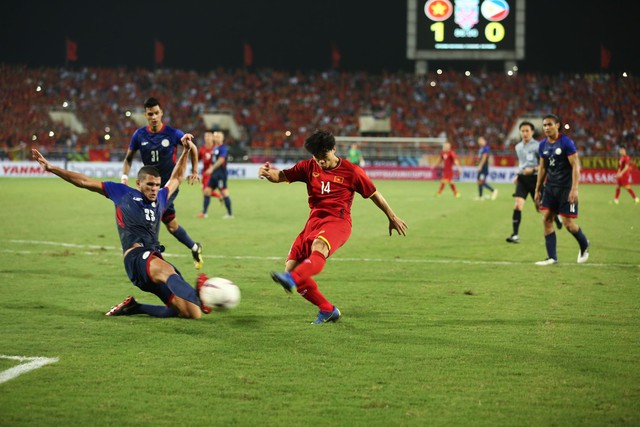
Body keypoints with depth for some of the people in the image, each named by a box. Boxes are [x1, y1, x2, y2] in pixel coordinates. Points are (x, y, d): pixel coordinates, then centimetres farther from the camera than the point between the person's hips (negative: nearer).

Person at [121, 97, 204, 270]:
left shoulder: (173, 133, -10)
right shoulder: (139, 135, -2)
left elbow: (192, 148, 7)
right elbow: (129, 157, 11)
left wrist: (194, 171, 8)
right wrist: (124, 176, -5)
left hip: (169, 185, -4)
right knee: (171, 224, 8)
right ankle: (194, 248, 28)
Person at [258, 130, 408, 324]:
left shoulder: (351, 171, 1)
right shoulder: (309, 167, 10)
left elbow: (374, 194, 11)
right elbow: (282, 176, 2)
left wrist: (392, 217, 18)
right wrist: (268, 173, -21)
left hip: (338, 221, -6)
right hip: (314, 221, 6)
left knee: (318, 247, -39)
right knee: (291, 266, -7)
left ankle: (292, 280, -67)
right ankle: (327, 310, 5)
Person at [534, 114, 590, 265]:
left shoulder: (566, 142, -12)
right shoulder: (543, 145, 7)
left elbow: (576, 166, -14)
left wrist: (574, 189, -21)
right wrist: (538, 190, 15)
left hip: (566, 188, -6)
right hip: (551, 187, 6)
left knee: (568, 223, -5)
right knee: (547, 219, -3)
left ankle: (584, 245, 24)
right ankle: (552, 257, 1)